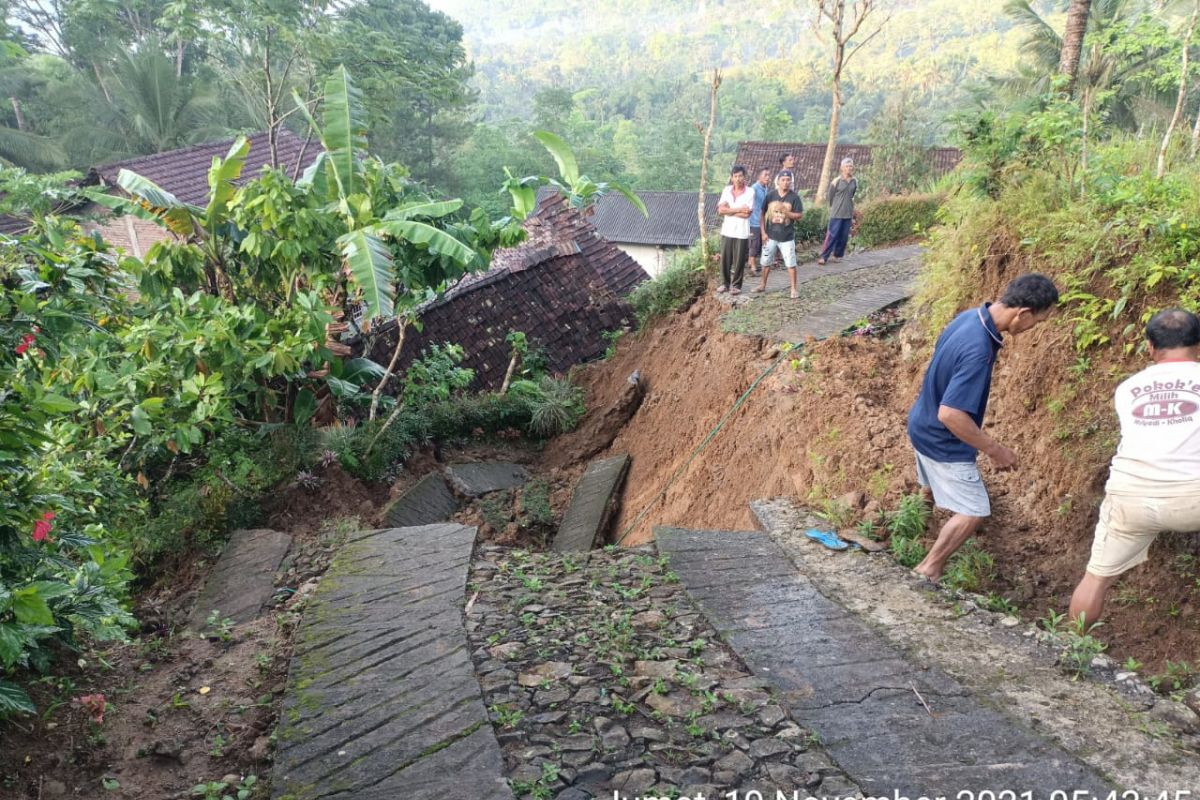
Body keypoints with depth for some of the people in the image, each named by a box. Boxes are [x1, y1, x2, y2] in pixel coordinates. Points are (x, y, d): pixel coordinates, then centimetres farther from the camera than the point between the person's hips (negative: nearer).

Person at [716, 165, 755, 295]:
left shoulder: (750, 192, -7)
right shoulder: (726, 190, 3)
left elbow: (746, 214, -14)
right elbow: (721, 210, -7)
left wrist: (729, 210, -9)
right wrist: (738, 209, -14)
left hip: (742, 232, -3)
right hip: (727, 231, 3)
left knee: (739, 260, 3)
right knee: (725, 259, 8)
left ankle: (736, 285, 15)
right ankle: (725, 283, 21)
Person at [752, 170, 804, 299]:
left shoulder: (794, 197, -7)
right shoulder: (770, 196, -1)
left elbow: (799, 215, -8)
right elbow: (763, 214, 4)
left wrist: (785, 211, -22)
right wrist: (763, 232, -3)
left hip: (787, 237, -2)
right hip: (770, 236, 3)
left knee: (791, 264, -2)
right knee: (766, 262, 13)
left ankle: (794, 289, 6)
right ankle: (763, 285, 30)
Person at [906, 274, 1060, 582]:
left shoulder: (971, 315, -7)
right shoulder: (978, 350, -36)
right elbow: (950, 414, -35)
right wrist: (995, 450, -25)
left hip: (923, 425, 10)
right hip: (942, 441, -10)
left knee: (936, 489, 32)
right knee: (973, 511, 3)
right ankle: (929, 570, 16)